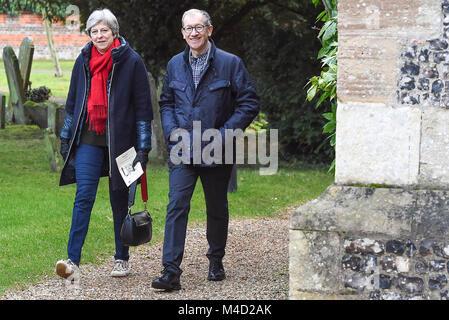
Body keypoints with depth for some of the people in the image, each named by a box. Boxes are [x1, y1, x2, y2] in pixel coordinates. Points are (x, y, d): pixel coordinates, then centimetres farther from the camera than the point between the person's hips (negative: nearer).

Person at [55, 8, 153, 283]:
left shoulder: (131, 62, -3)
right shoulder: (83, 61, 9)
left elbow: (143, 106, -2)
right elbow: (73, 102, 18)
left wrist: (143, 147, -6)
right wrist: (66, 138, 15)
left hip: (120, 141, -2)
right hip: (89, 140, 2)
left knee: (120, 200, 7)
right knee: (84, 196, -10)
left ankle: (122, 259, 21)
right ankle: (73, 261, -16)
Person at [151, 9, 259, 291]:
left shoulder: (230, 63, -4)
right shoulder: (175, 64, 7)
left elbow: (250, 103, -4)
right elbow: (166, 103, 18)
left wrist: (223, 134, -13)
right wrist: (174, 132, -1)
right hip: (182, 150, 2)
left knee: (217, 209, 12)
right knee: (177, 205, -11)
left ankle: (216, 262, 33)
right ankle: (171, 272, -14)